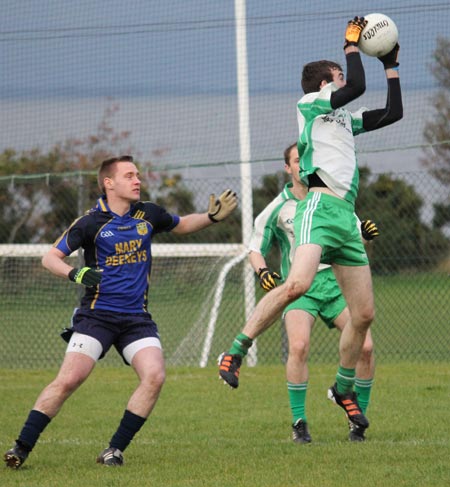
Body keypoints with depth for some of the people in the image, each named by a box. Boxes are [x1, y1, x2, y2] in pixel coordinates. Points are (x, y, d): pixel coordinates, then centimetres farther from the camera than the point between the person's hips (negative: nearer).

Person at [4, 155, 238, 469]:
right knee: (69, 379, -16)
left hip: (137, 318, 4)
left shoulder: (148, 214, 7)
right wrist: (76, 273, -21)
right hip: (96, 314, -4)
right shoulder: (91, 223, -6)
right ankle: (22, 447, -6)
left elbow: (181, 225, 27)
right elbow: (50, 258, -2)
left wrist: (213, 216, 11)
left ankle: (116, 450, -6)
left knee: (154, 376, -18)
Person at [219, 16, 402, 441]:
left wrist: (391, 67, 29)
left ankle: (344, 389, 23)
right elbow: (357, 88, -7)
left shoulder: (343, 118, 27)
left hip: (346, 217, 8)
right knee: (298, 283, -31)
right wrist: (352, 45, 6)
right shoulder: (310, 104, 6)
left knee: (364, 313, 6)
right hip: (320, 206, -8)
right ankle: (235, 352, -25)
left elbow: (392, 114, 28)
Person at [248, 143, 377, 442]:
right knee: (299, 346, -27)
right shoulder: (277, 209, 3)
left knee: (365, 346, -14)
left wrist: (367, 233, -6)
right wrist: (262, 271, -11)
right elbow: (255, 249, 10)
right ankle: (299, 422, -13)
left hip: (335, 282, 2)